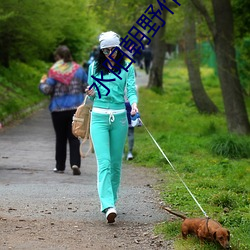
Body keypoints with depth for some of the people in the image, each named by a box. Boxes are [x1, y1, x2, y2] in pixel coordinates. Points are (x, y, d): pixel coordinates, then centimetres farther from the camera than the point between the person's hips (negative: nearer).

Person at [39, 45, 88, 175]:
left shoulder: (54, 71, -9)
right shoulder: (78, 69, 2)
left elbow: (47, 90, -11)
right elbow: (86, 87, 6)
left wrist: (42, 83, 9)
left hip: (58, 109, -2)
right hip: (76, 108, 2)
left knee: (60, 138, 10)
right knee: (74, 137, 3)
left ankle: (60, 166, 16)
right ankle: (75, 163, -14)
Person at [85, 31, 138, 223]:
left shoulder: (127, 67, 5)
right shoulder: (94, 67, 7)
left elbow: (131, 89, -4)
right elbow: (91, 93, 15)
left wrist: (134, 104, -24)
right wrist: (91, 94, -9)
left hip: (119, 117, 1)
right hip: (99, 117, -1)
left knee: (116, 163, 8)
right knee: (104, 162, -13)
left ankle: (111, 199, 22)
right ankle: (108, 206, -23)